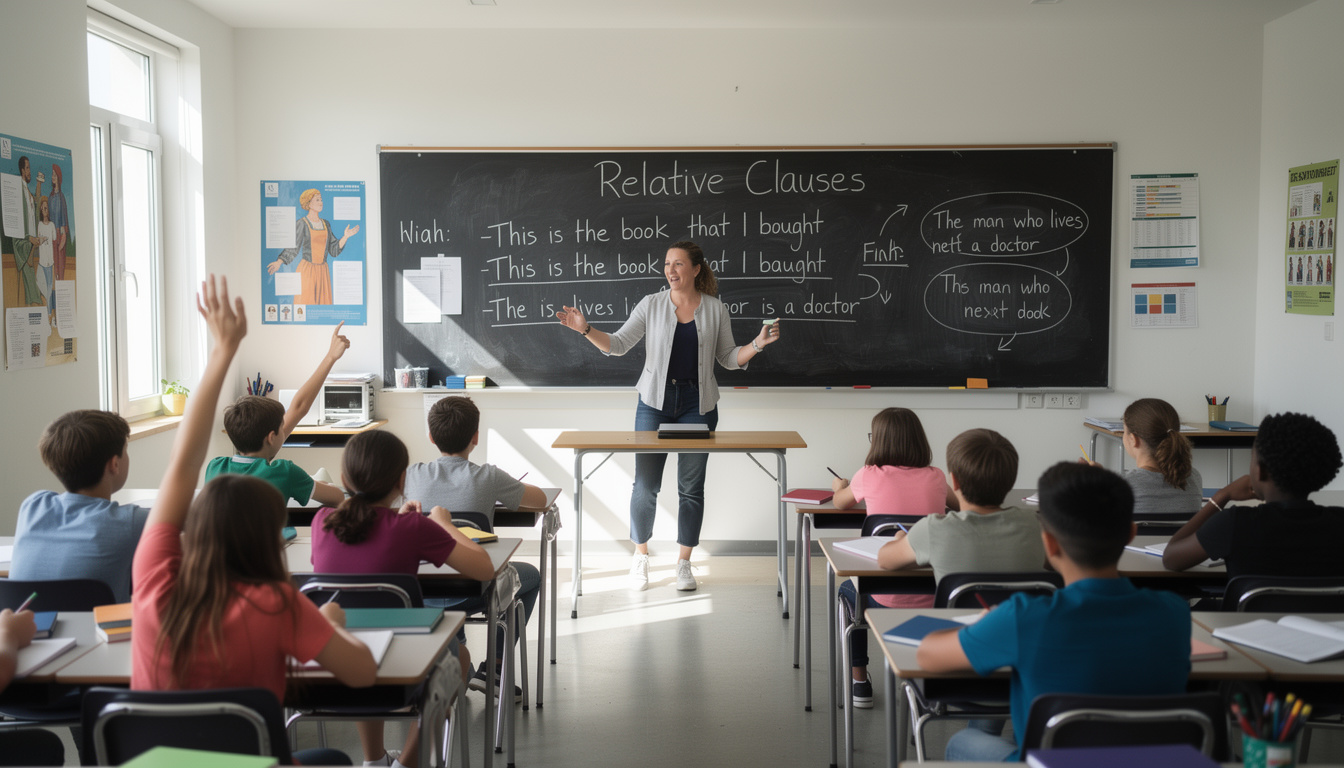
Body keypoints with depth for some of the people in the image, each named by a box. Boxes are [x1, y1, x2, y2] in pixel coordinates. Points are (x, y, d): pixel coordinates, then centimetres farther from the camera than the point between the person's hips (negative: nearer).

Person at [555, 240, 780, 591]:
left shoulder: (715, 309, 3)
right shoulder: (652, 304, 1)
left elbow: (729, 358, 7)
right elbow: (619, 344, -1)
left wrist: (758, 344, -9)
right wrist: (585, 330, -15)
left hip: (698, 404, 0)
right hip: (655, 402, 0)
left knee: (691, 486, 4)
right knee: (646, 484, 0)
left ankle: (684, 562, 18)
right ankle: (640, 556, 19)